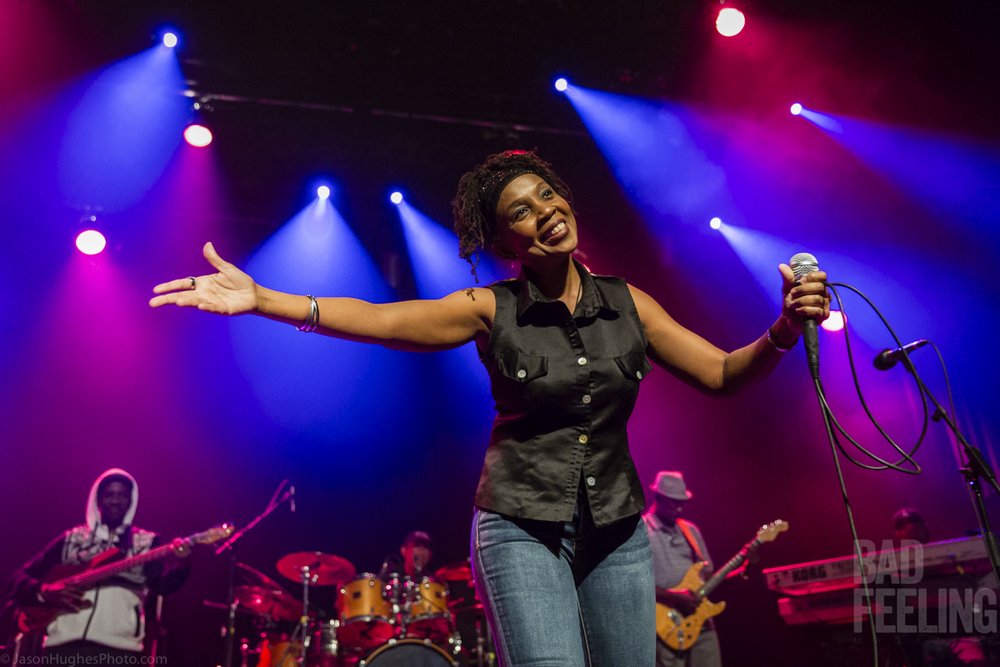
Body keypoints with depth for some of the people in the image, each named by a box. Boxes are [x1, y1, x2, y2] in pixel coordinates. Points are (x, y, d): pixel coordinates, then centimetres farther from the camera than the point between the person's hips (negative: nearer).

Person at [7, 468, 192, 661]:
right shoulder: (71, 539, 17)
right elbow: (20, 577, 17)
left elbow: (162, 584, -3)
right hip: (63, 643, 2)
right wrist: (44, 591, -5)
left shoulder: (146, 542, 13)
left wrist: (181, 565, -26)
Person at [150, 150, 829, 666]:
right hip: (522, 530, -3)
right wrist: (260, 299, -26)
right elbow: (376, 319, -16)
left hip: (617, 532, 4)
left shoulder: (628, 305, 2)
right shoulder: (492, 310, -6)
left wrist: (785, 328, -18)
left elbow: (724, 375, 0)